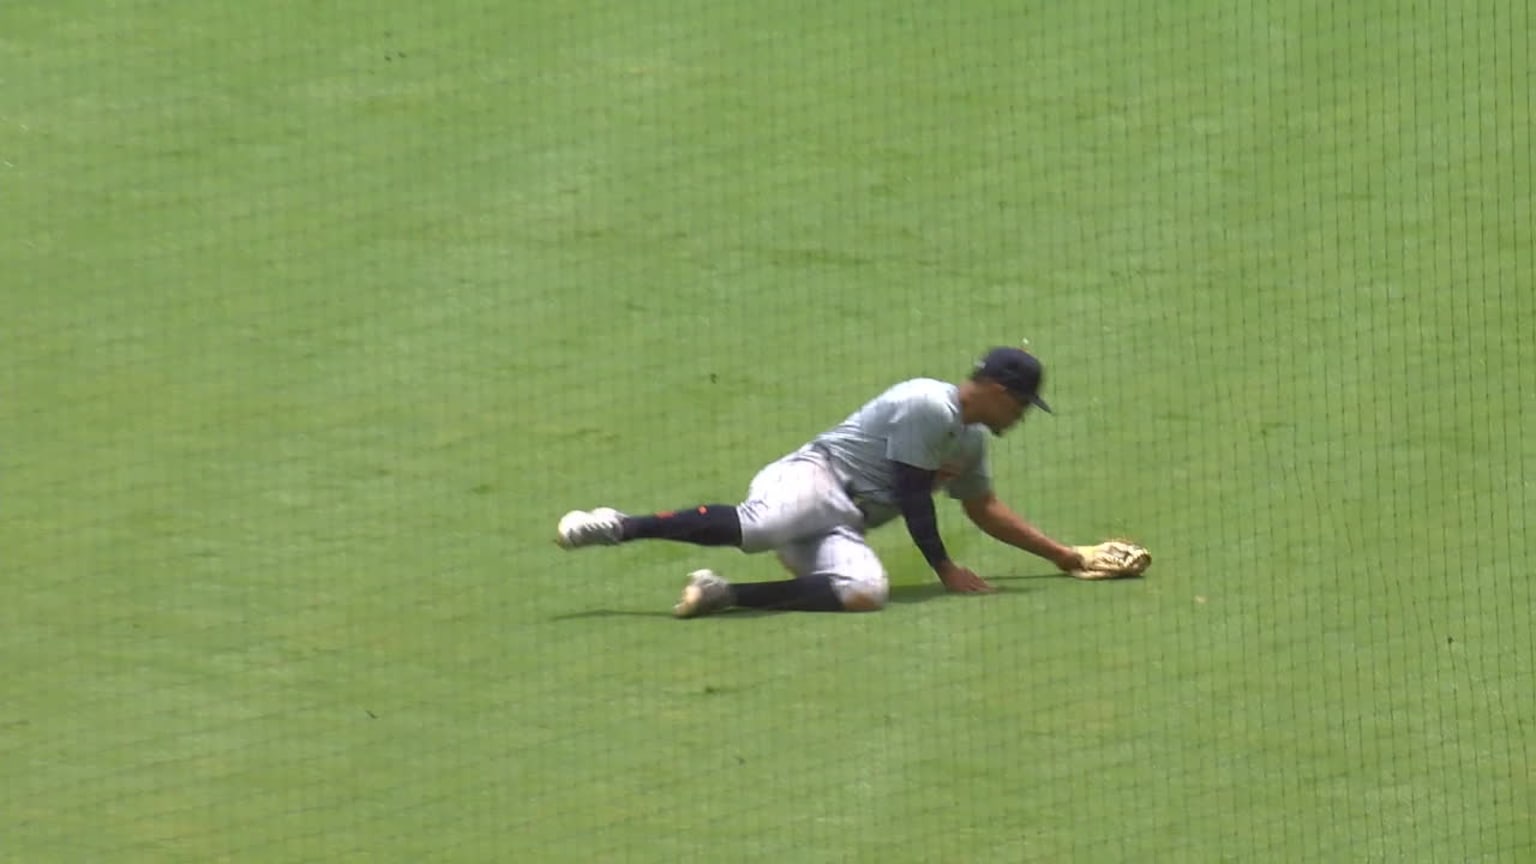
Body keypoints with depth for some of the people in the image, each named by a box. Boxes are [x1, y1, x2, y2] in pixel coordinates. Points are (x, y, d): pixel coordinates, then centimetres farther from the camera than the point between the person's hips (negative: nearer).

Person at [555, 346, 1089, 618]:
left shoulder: (971, 439, 23)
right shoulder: (929, 405, -7)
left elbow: (985, 510, 37)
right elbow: (912, 495, -10)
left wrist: (1060, 554, 37)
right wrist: (944, 569, -5)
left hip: (844, 523, 8)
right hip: (813, 478, -8)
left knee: (865, 592, -25)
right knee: (757, 524, -41)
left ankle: (724, 594, -22)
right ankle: (620, 527, -38)